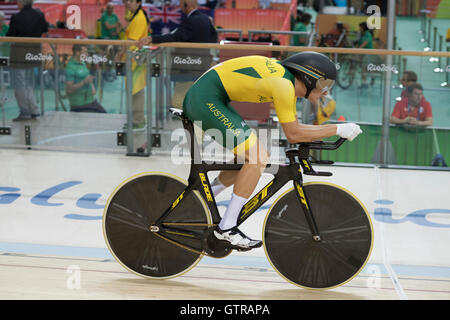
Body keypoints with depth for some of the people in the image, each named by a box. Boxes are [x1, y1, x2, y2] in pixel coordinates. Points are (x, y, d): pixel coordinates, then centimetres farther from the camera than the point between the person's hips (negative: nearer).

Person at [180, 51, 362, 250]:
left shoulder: (289, 80, 13)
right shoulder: (283, 84, -17)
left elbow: (294, 128, 23)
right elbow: (293, 134, -17)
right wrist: (337, 129, -13)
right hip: (206, 99, -10)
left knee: (249, 157, 14)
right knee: (257, 158, -15)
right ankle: (226, 228, -11)